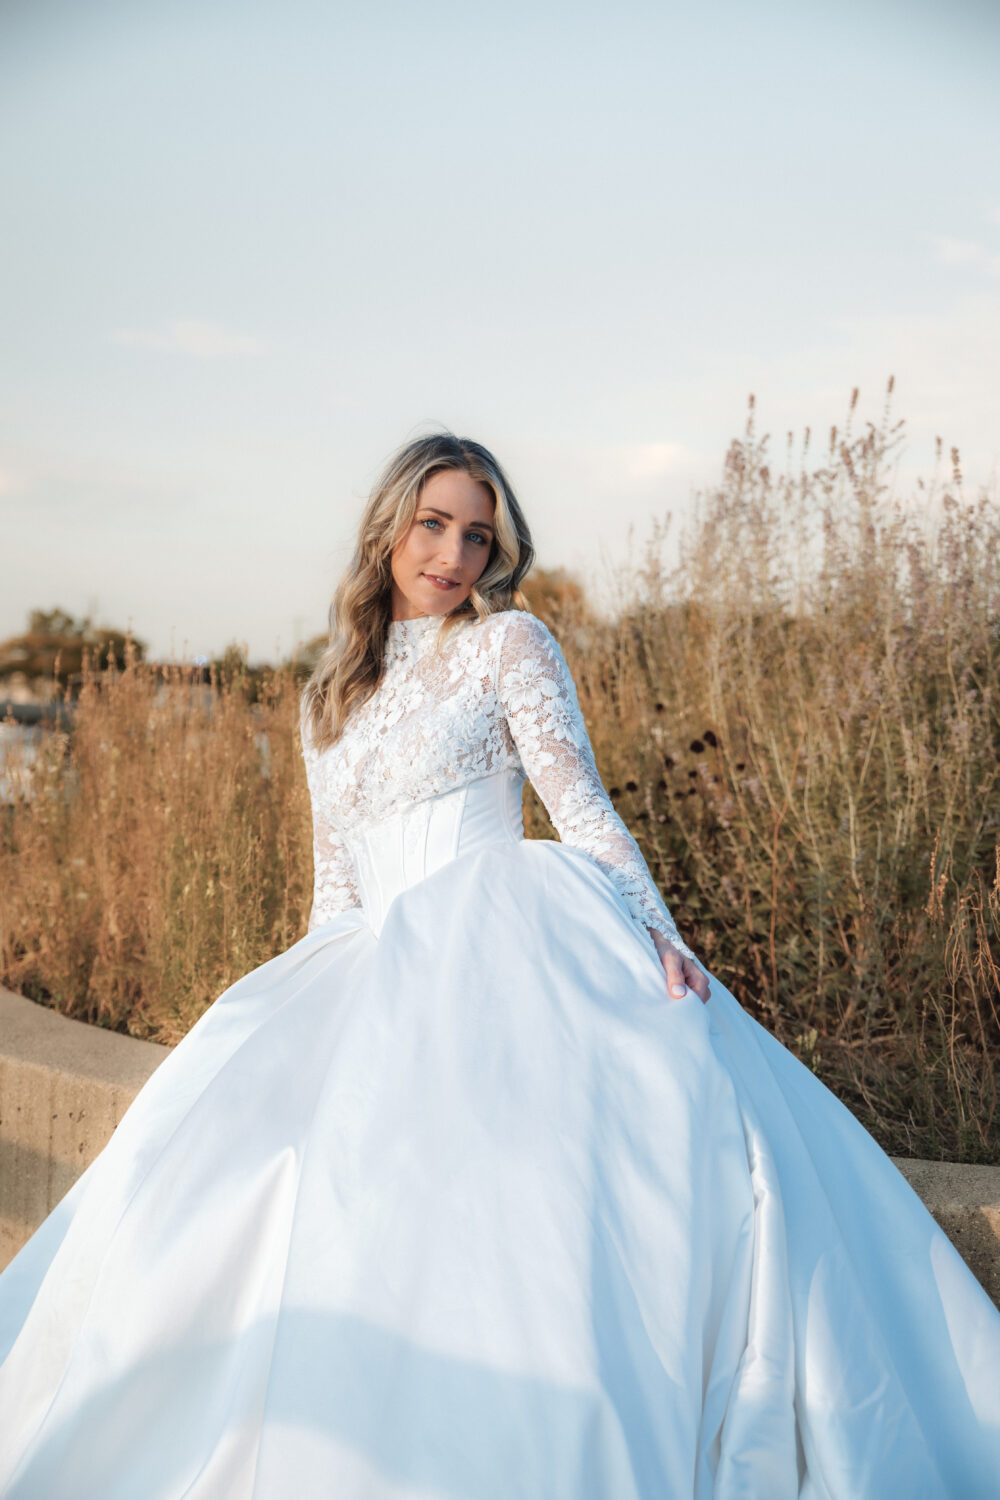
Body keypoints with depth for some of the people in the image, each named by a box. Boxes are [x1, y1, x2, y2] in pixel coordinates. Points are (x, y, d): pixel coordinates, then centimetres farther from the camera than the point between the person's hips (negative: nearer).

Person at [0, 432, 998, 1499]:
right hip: (380, 971, 5)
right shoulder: (332, 696, 20)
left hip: (505, 934, -4)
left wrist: (655, 933, -17)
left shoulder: (508, 643, 7)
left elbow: (581, 805, -3)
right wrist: (311, 1009, 11)